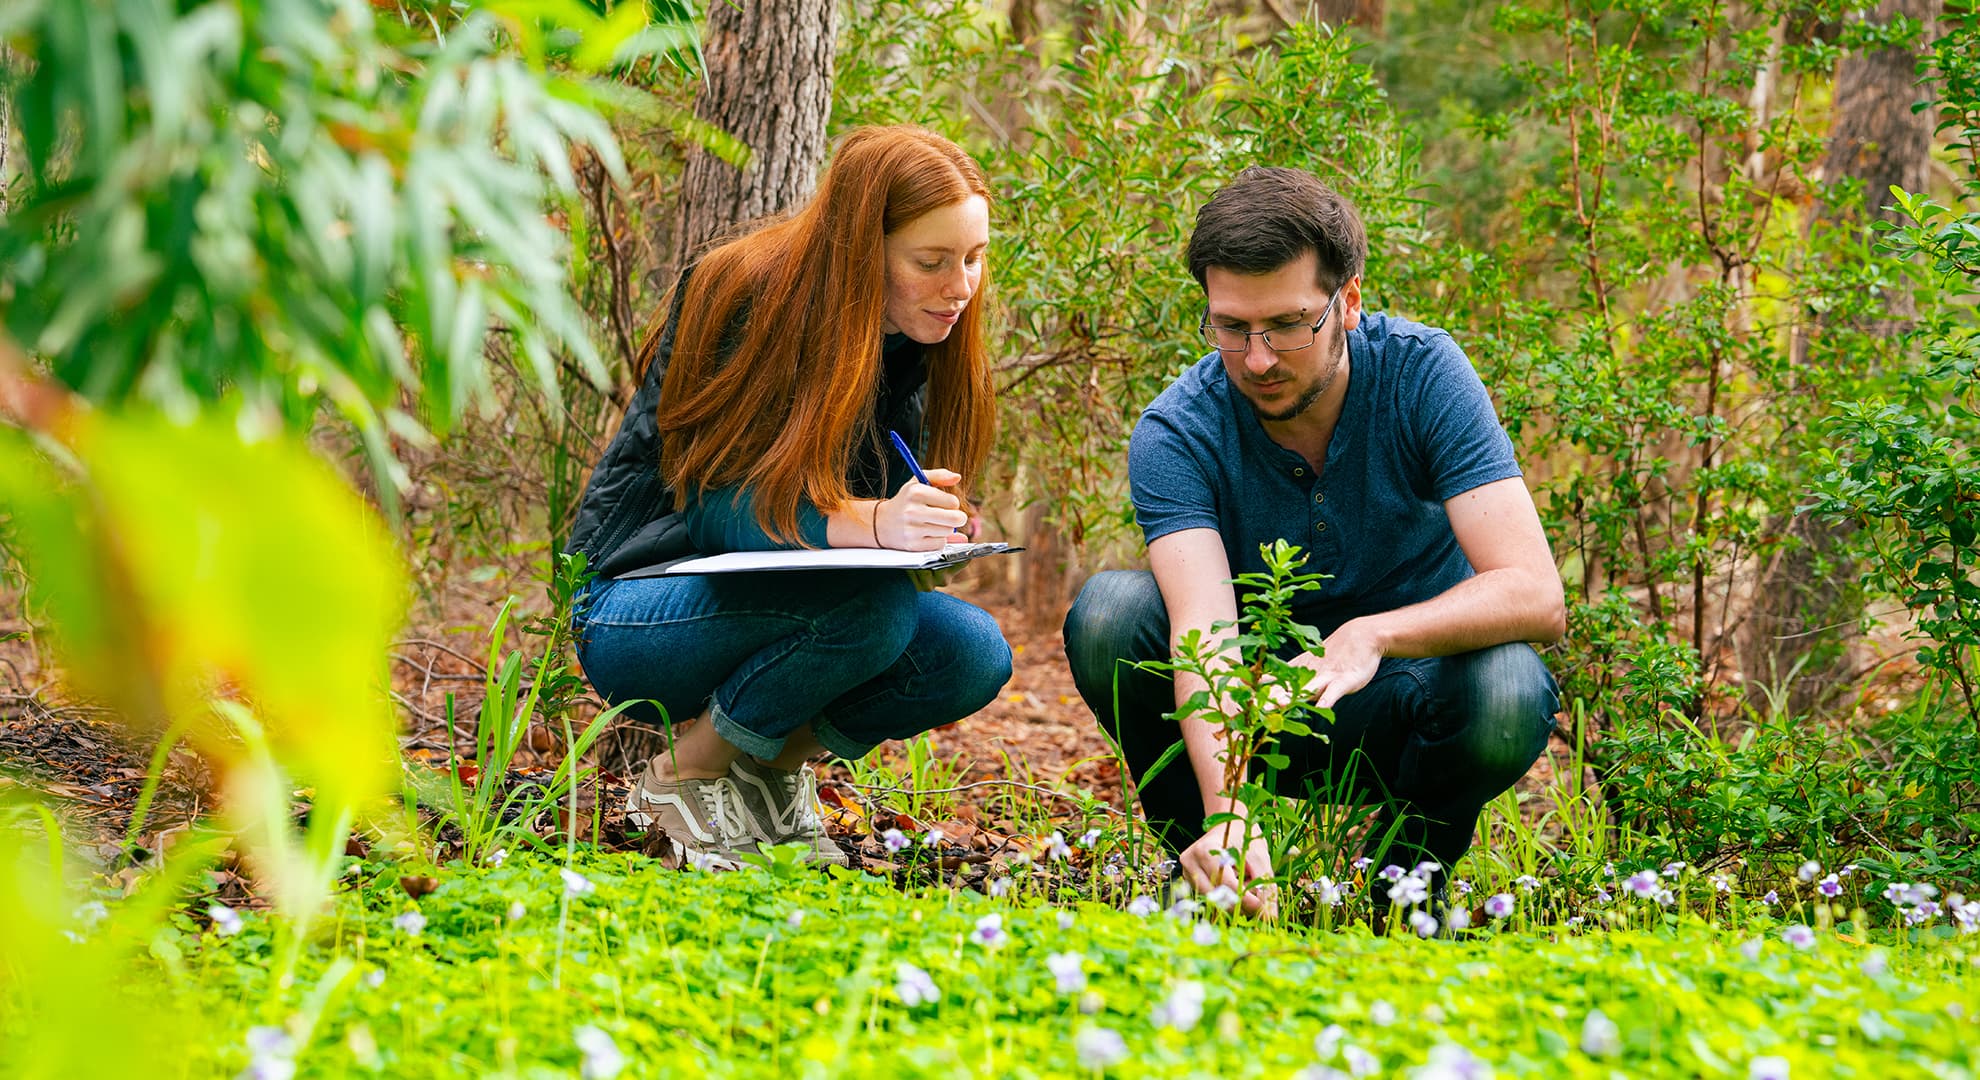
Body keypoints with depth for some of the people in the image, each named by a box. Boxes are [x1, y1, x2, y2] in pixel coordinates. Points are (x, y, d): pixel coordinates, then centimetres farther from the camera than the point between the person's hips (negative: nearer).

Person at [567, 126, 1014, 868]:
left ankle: (772, 764, 4)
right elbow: (715, 505, -26)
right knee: (871, 604, -32)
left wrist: (926, 527, -24)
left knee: (974, 655, -18)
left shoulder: (912, 339, 0)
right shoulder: (747, 300, -20)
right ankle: (686, 775, -10)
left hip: (765, 604, 6)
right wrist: (870, 525, -43)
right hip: (636, 617, -6)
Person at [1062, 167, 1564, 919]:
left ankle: (1403, 884, -3)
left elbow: (1537, 598, -27)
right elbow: (1204, 633, -34)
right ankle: (1215, 879, -6)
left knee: (1506, 692, -34)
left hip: (1398, 709, 0)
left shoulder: (1420, 373, -18)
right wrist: (1228, 811, -52)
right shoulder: (1176, 433, -19)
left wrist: (1374, 634, -44)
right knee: (1108, 614, -26)